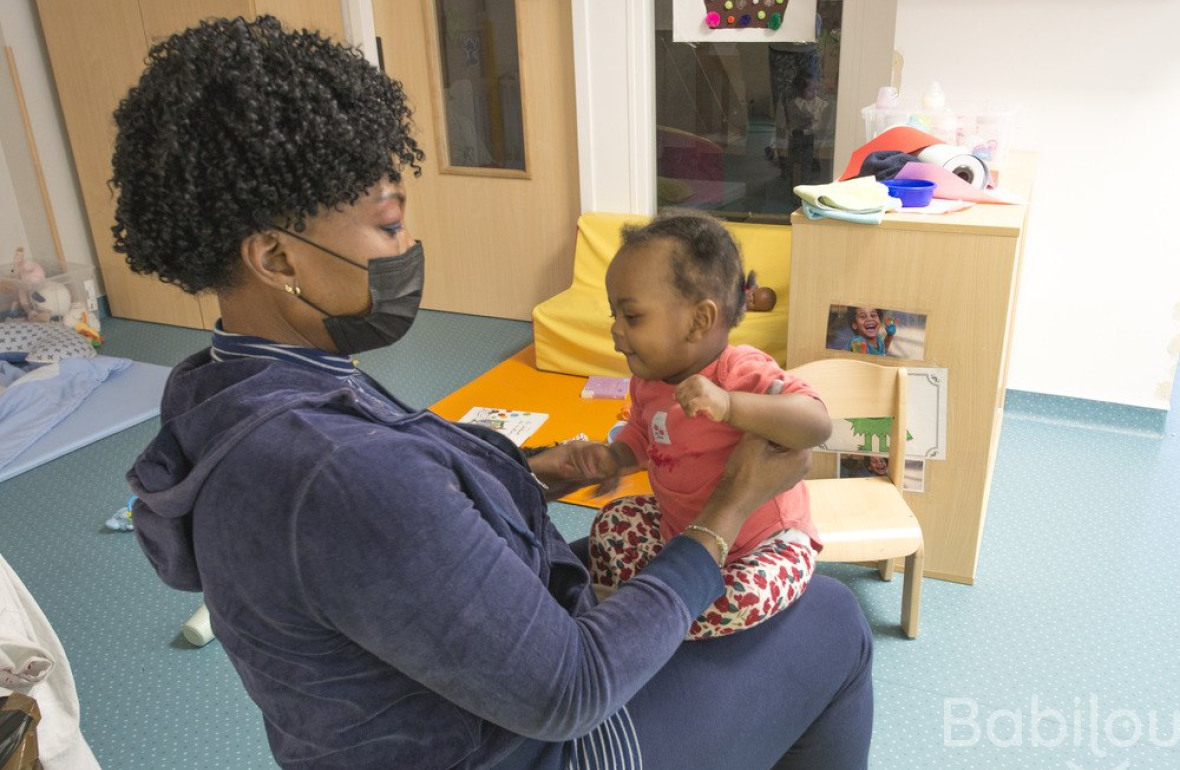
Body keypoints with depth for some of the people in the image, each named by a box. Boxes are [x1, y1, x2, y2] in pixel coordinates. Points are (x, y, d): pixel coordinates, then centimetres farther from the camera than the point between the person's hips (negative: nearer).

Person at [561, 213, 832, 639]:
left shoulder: (741, 373, -29)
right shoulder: (648, 381, -5)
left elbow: (818, 424, -44)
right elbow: (641, 438, 14)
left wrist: (728, 405, -55)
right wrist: (612, 457, -9)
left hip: (766, 541, -7)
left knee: (743, 599, -32)